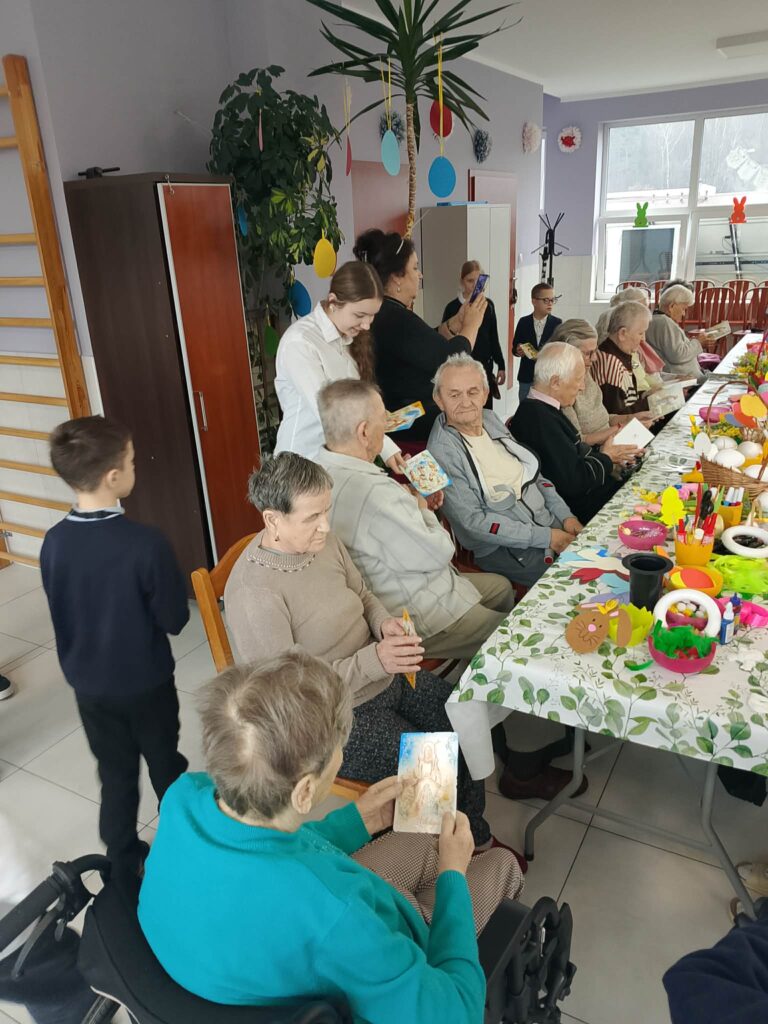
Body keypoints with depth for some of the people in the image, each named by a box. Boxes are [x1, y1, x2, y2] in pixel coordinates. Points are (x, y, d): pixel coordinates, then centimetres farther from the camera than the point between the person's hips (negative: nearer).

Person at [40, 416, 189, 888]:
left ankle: (124, 865, 37)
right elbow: (175, 619, -18)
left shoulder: (54, 542, -14)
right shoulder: (146, 542, -29)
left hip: (89, 683, 4)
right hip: (146, 682, -3)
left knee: (116, 774, 21)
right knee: (165, 766, 20)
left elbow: (62, 616, 1)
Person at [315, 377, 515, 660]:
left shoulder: (322, 469, -2)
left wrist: (413, 501, -1)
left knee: (501, 586, 25)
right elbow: (438, 553, -24)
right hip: (419, 618, -10)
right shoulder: (373, 493, -34)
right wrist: (423, 510, -5)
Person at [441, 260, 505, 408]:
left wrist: (501, 365, 10)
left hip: (485, 367, 4)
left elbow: (493, 338, 12)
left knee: (486, 410, 8)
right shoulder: (453, 307, -6)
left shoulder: (488, 305, 7)